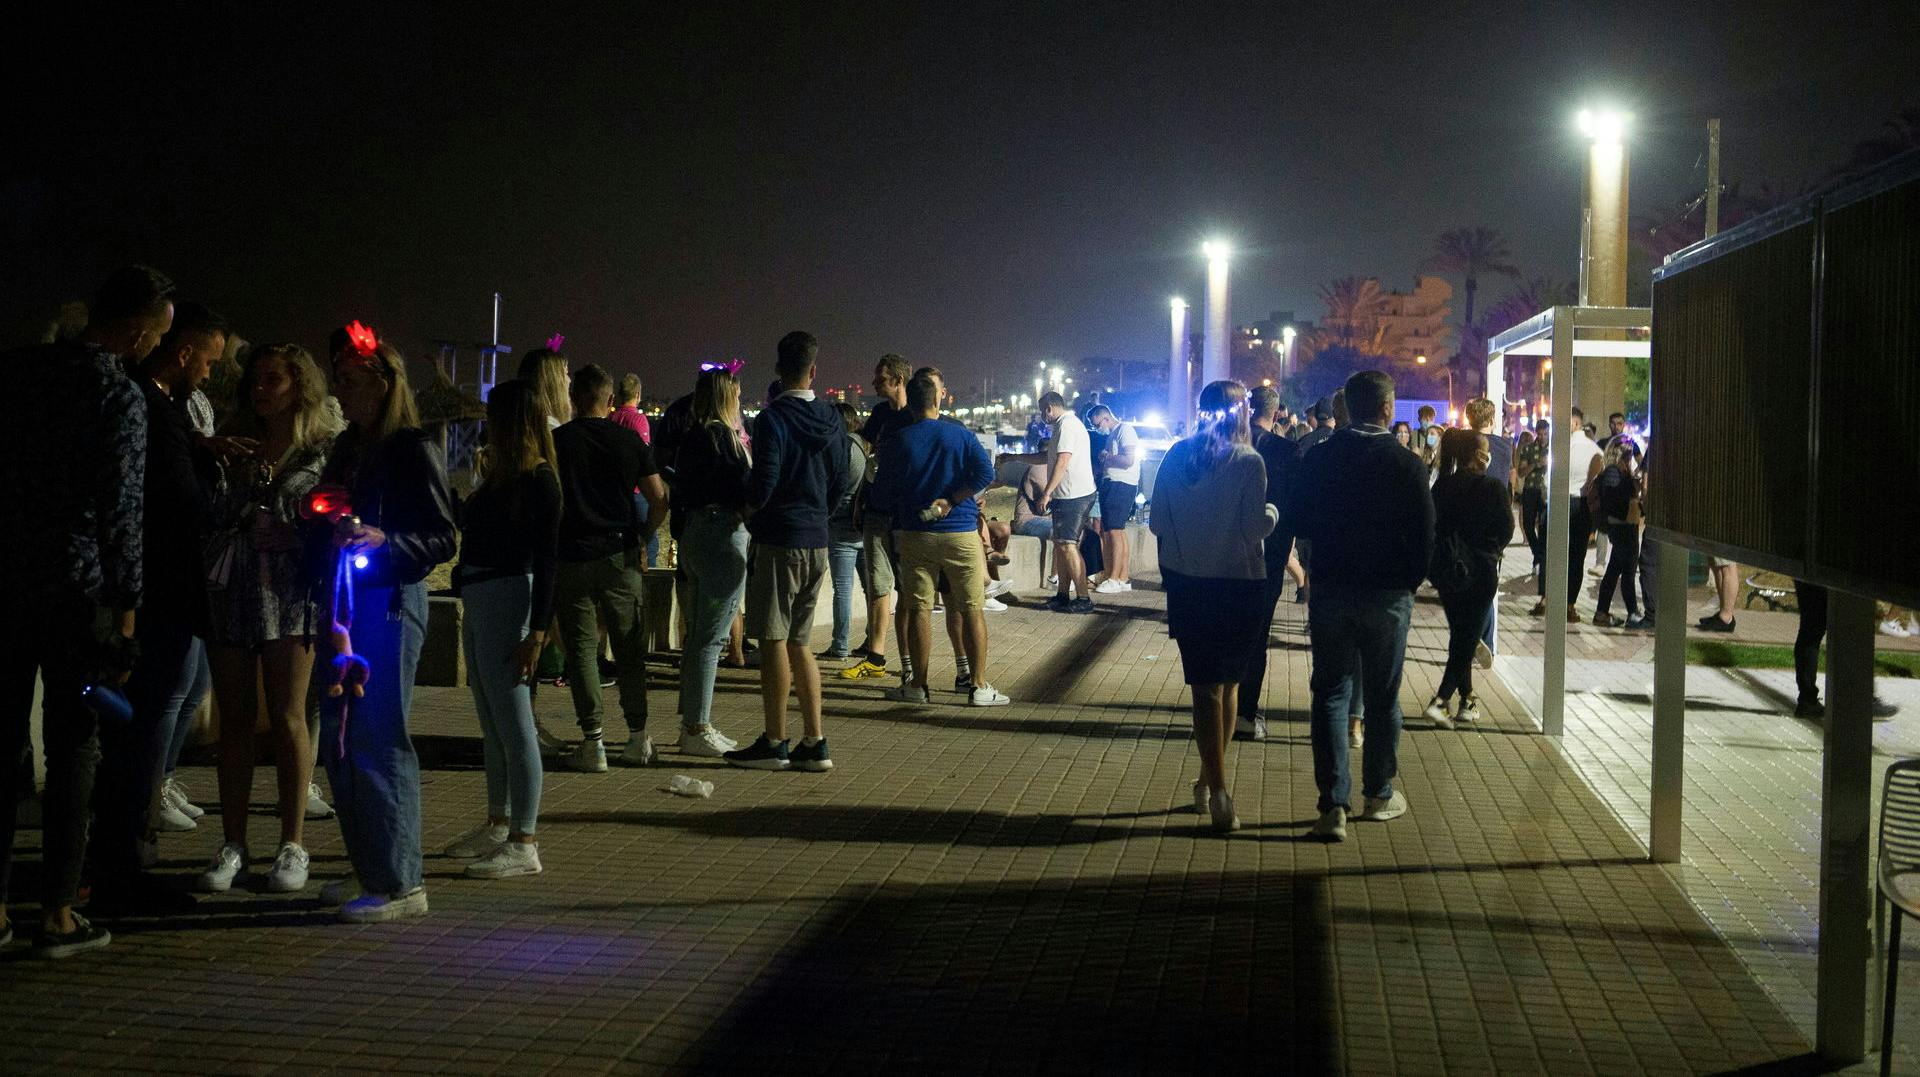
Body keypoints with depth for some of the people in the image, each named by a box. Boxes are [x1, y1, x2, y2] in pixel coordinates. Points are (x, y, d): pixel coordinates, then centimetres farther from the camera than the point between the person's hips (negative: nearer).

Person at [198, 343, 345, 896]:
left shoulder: (326, 449, 4)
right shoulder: (232, 445, 14)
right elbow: (208, 512, 10)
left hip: (291, 592, -3)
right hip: (231, 588, 3)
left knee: (287, 718, -2)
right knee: (235, 719, 4)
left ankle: (293, 844, 5)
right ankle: (232, 844, 10)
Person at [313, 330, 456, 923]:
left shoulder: (412, 451, -8)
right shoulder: (349, 449, 17)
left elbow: (443, 538, -13)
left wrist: (382, 540, -25)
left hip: (390, 604, -9)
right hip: (343, 607, 9)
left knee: (376, 743, -9)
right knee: (338, 743, 9)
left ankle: (399, 885, -3)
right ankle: (372, 872, 18)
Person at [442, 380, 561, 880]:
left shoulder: (538, 481, -12)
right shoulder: (500, 477, 14)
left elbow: (546, 560, -16)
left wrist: (537, 631, -19)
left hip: (508, 600, -9)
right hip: (477, 602, 9)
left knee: (513, 725, -6)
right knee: (491, 725, 17)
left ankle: (524, 843, -2)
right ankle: (498, 825, 28)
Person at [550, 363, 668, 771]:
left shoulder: (557, 441, -2)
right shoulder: (629, 439, 3)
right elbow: (658, 499, 1)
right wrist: (642, 537, 15)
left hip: (572, 557, -2)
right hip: (620, 555, 2)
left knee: (581, 648, 2)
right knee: (629, 647, 11)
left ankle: (593, 742, -2)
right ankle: (638, 737, 15)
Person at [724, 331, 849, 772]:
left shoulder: (772, 419, -13)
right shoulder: (830, 420, 8)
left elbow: (762, 486, -18)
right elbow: (840, 484, 13)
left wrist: (744, 513, 1)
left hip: (778, 540, -7)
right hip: (817, 541, 7)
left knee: (773, 640, 0)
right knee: (798, 642, 13)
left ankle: (774, 743, 4)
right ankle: (814, 742, 12)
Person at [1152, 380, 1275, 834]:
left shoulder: (1177, 455, 0)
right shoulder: (1247, 462, -12)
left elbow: (1157, 521, 2)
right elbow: (1255, 526, -16)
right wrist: (1272, 512, 5)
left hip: (1186, 583, 3)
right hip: (1238, 585, -3)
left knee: (1206, 685, 7)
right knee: (1229, 683, 14)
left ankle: (1216, 788, 3)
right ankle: (1211, 780, 19)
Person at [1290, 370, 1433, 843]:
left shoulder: (1318, 459, -3)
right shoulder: (1406, 465, -11)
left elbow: (1301, 520, 4)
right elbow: (1424, 536, -9)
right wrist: (1410, 583, 6)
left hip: (1330, 591, 1)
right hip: (1388, 595, -1)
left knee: (1330, 695, 4)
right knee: (1382, 697, 12)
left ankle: (1333, 805, -3)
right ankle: (1380, 795, 23)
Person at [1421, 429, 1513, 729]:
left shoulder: (1443, 485, -1)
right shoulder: (1493, 487, -13)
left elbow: (1433, 524, 3)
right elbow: (1505, 530, -7)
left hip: (1447, 570, 5)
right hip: (1480, 572, -5)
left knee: (1459, 635, 17)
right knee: (1468, 637, 0)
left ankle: (1467, 700, 26)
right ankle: (1439, 701, -13)